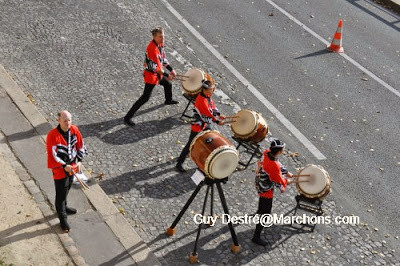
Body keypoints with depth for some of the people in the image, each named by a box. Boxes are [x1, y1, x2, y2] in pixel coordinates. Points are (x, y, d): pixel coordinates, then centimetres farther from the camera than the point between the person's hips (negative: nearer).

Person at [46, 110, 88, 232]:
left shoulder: (75, 130, -10)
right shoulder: (53, 135, -27)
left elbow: (80, 145, 1)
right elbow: (52, 156, -24)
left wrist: (79, 161, -9)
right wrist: (65, 166, -27)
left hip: (72, 166, 6)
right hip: (59, 169, -6)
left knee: (67, 189, 27)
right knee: (61, 193, 5)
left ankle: (64, 207, 52)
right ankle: (63, 218, 19)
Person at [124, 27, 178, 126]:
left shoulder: (160, 44, -1)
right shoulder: (152, 49, -31)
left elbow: (163, 58, 10)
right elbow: (156, 67, -29)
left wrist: (171, 69, 3)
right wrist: (167, 75, -22)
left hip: (158, 73, 10)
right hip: (151, 75, -10)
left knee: (168, 84, 31)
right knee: (145, 97, -9)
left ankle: (168, 100, 63)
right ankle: (128, 117, -6)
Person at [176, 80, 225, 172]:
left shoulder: (208, 96, -1)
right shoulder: (201, 100, -31)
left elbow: (213, 106, 10)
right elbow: (209, 113, -27)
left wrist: (218, 115, -3)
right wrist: (217, 121, -18)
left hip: (206, 124, 9)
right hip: (198, 126, -9)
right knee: (191, 144, -2)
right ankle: (179, 163, 7)